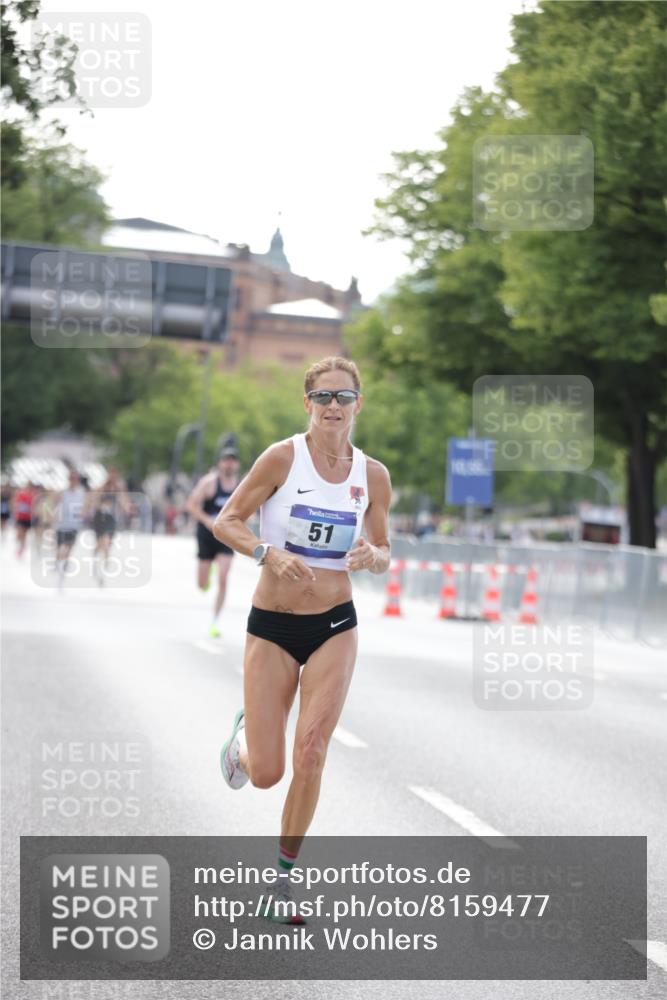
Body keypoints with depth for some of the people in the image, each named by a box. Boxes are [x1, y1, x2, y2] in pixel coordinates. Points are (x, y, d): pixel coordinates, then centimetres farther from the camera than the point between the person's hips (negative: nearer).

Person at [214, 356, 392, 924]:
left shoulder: (372, 475, 1)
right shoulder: (283, 457, -10)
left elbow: (382, 554, 11)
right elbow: (226, 521, -6)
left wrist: (370, 556, -13)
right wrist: (269, 554, -24)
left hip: (335, 626, 2)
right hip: (272, 626, -2)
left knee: (311, 755, -12)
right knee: (266, 773, -2)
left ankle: (284, 875, 8)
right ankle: (244, 732, 37)